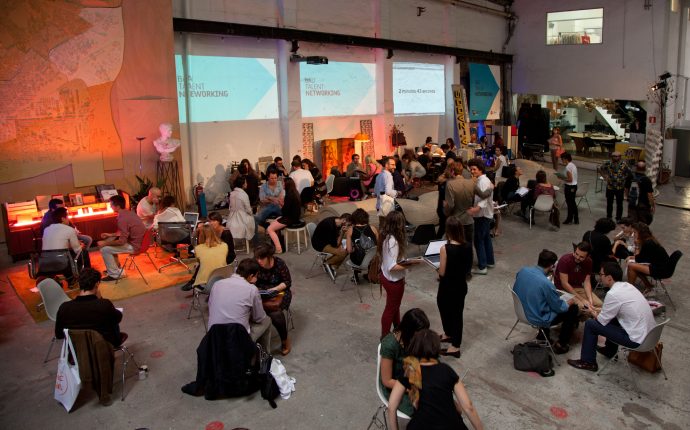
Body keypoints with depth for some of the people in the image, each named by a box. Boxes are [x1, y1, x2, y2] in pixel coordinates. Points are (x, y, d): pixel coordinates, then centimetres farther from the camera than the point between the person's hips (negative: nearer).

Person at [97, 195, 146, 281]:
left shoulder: (122, 219, -24)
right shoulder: (129, 213, 5)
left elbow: (122, 241, -24)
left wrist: (105, 243, -12)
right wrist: (110, 235, 17)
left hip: (134, 246, -10)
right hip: (139, 241, 10)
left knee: (104, 249, -7)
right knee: (109, 240, 22)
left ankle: (114, 274, 7)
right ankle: (116, 269, 29)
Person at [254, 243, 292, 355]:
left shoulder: (279, 263, -16)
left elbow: (288, 282, -7)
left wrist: (274, 289, -21)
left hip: (279, 292, -2)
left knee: (275, 313, -30)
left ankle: (285, 339, -3)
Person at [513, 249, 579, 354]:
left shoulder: (522, 271, -12)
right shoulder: (546, 284, -31)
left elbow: (515, 290, 9)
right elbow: (560, 308, -15)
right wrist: (570, 302, 7)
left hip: (522, 312, 7)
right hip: (538, 319, -7)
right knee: (573, 308, 10)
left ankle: (543, 334, 38)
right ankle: (561, 345, 22)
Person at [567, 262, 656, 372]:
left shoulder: (613, 294, -21)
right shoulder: (628, 286, 4)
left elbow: (602, 321, -9)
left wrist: (595, 314, 10)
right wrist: (601, 312, 15)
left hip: (637, 340, -8)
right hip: (650, 334, 8)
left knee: (590, 324, -1)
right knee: (611, 317, 26)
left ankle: (588, 362, 13)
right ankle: (609, 350, 41)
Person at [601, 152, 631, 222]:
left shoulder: (623, 164, -11)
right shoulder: (608, 163, -6)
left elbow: (629, 173, -2)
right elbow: (601, 169, 11)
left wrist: (624, 178, -9)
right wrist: (604, 176, 0)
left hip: (620, 188, -2)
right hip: (609, 187, 2)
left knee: (619, 204, 9)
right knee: (609, 203, 14)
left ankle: (618, 219, 23)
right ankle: (608, 217, 30)